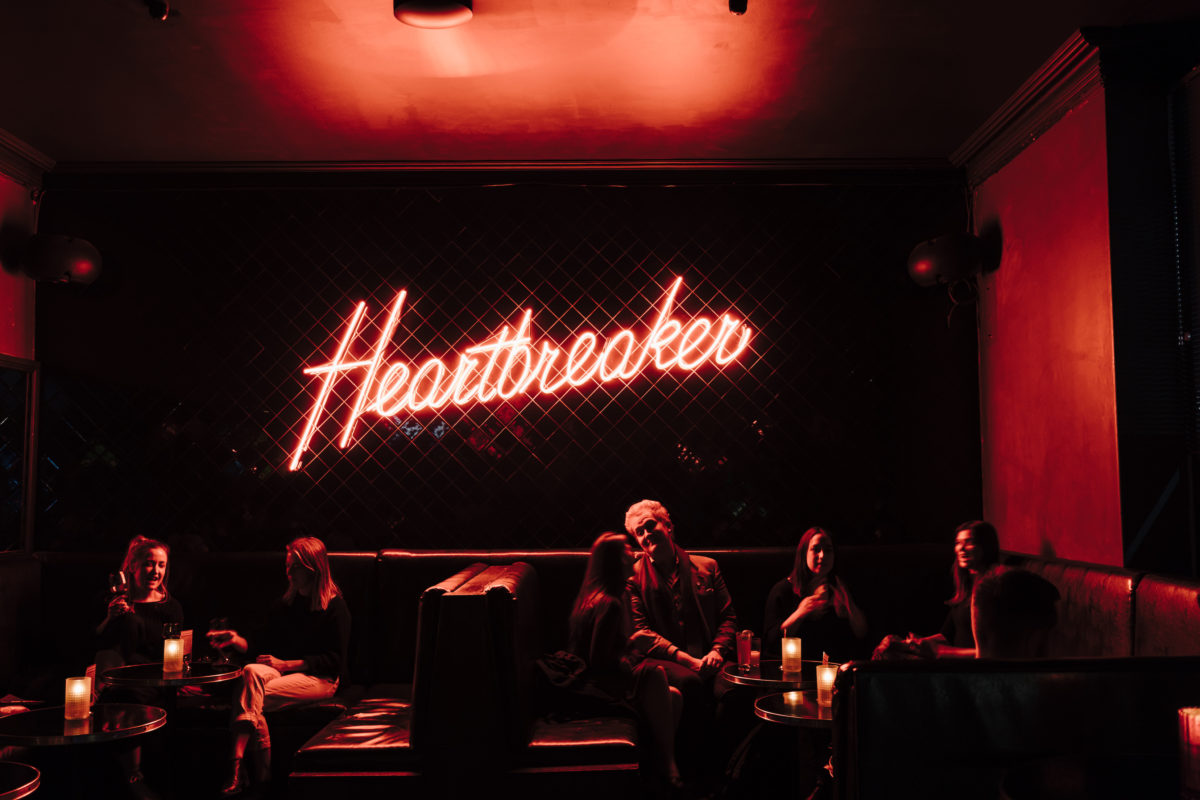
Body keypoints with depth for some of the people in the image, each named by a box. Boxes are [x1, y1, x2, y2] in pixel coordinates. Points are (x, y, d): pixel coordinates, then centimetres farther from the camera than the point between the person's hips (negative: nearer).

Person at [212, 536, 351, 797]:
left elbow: (334, 661, -8)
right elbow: (263, 646, 16)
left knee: (250, 694, -29)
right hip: (282, 670, 5)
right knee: (251, 671, -31)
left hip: (321, 679, -5)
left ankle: (237, 769, -30)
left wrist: (285, 664, -13)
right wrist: (237, 641, -5)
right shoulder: (285, 604, 18)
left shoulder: (335, 607, -2)